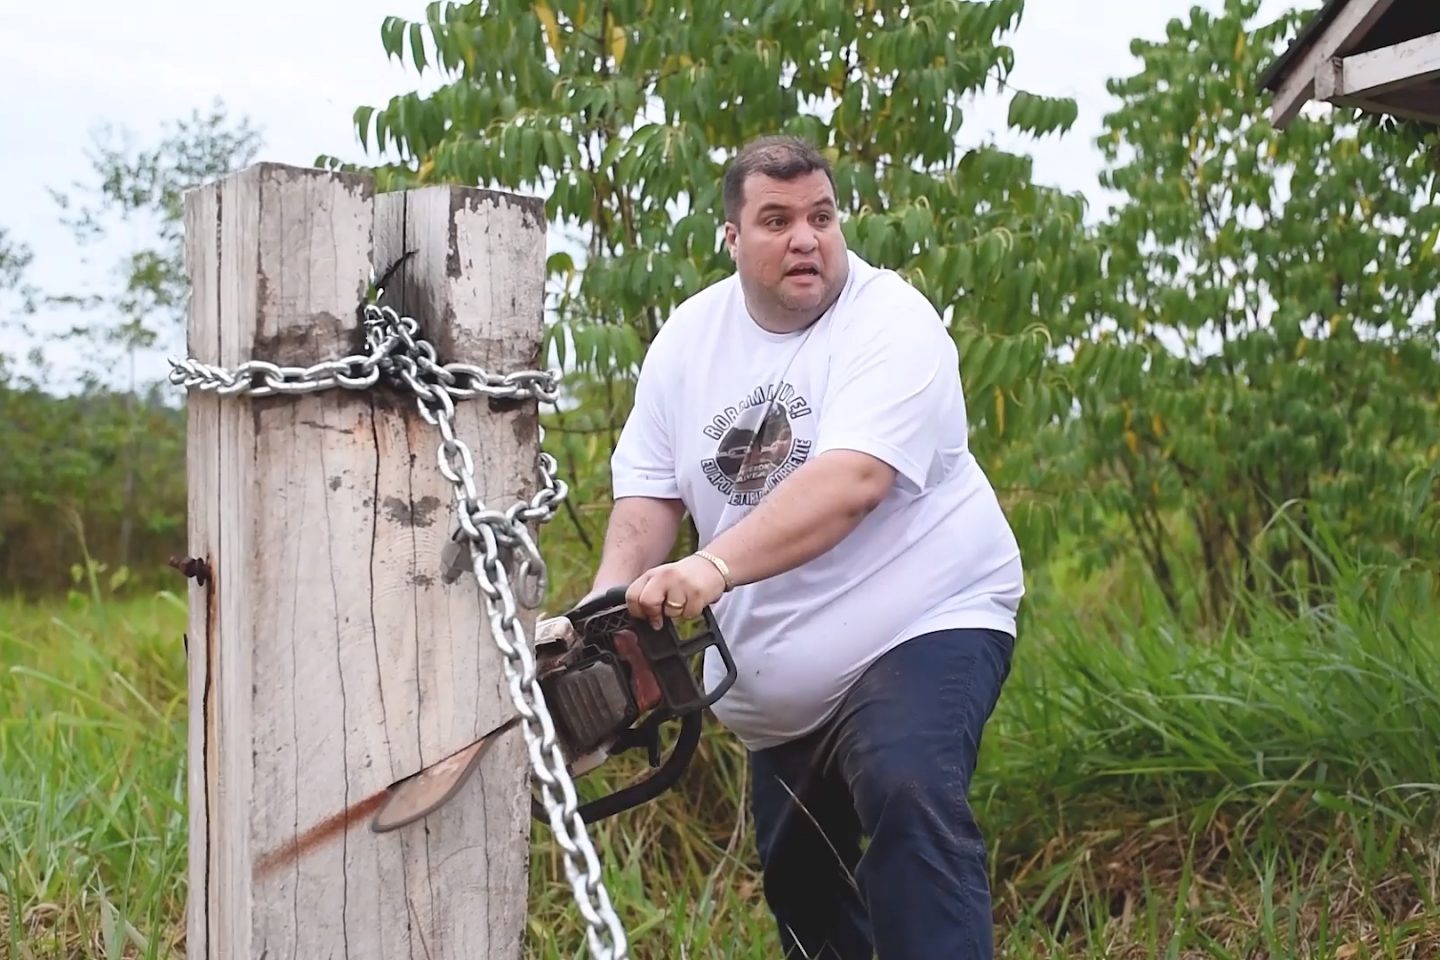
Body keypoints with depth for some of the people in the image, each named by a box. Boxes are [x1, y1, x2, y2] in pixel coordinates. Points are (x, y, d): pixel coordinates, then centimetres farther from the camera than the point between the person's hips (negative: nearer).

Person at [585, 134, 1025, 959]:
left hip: (922, 624, -7)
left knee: (909, 802, -32)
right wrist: (609, 602, -16)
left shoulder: (891, 323, -17)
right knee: (798, 877, 18)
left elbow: (849, 483, -31)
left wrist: (713, 566, -43)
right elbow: (651, 491, 3)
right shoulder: (688, 338, 3)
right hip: (779, 677, 7)